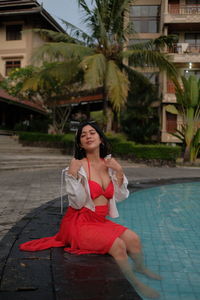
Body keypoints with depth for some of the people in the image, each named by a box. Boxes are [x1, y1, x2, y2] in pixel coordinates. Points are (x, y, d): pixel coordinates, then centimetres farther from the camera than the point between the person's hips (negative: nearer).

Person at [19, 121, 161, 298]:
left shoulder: (109, 164, 3)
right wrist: (73, 175, -27)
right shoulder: (78, 166, -14)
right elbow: (77, 203, -17)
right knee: (118, 245, -23)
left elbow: (120, 197, 6)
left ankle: (141, 268, 24)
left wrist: (119, 172, -6)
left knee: (134, 239, -8)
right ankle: (136, 284, 1)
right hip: (79, 222, -6)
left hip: (101, 221, 6)